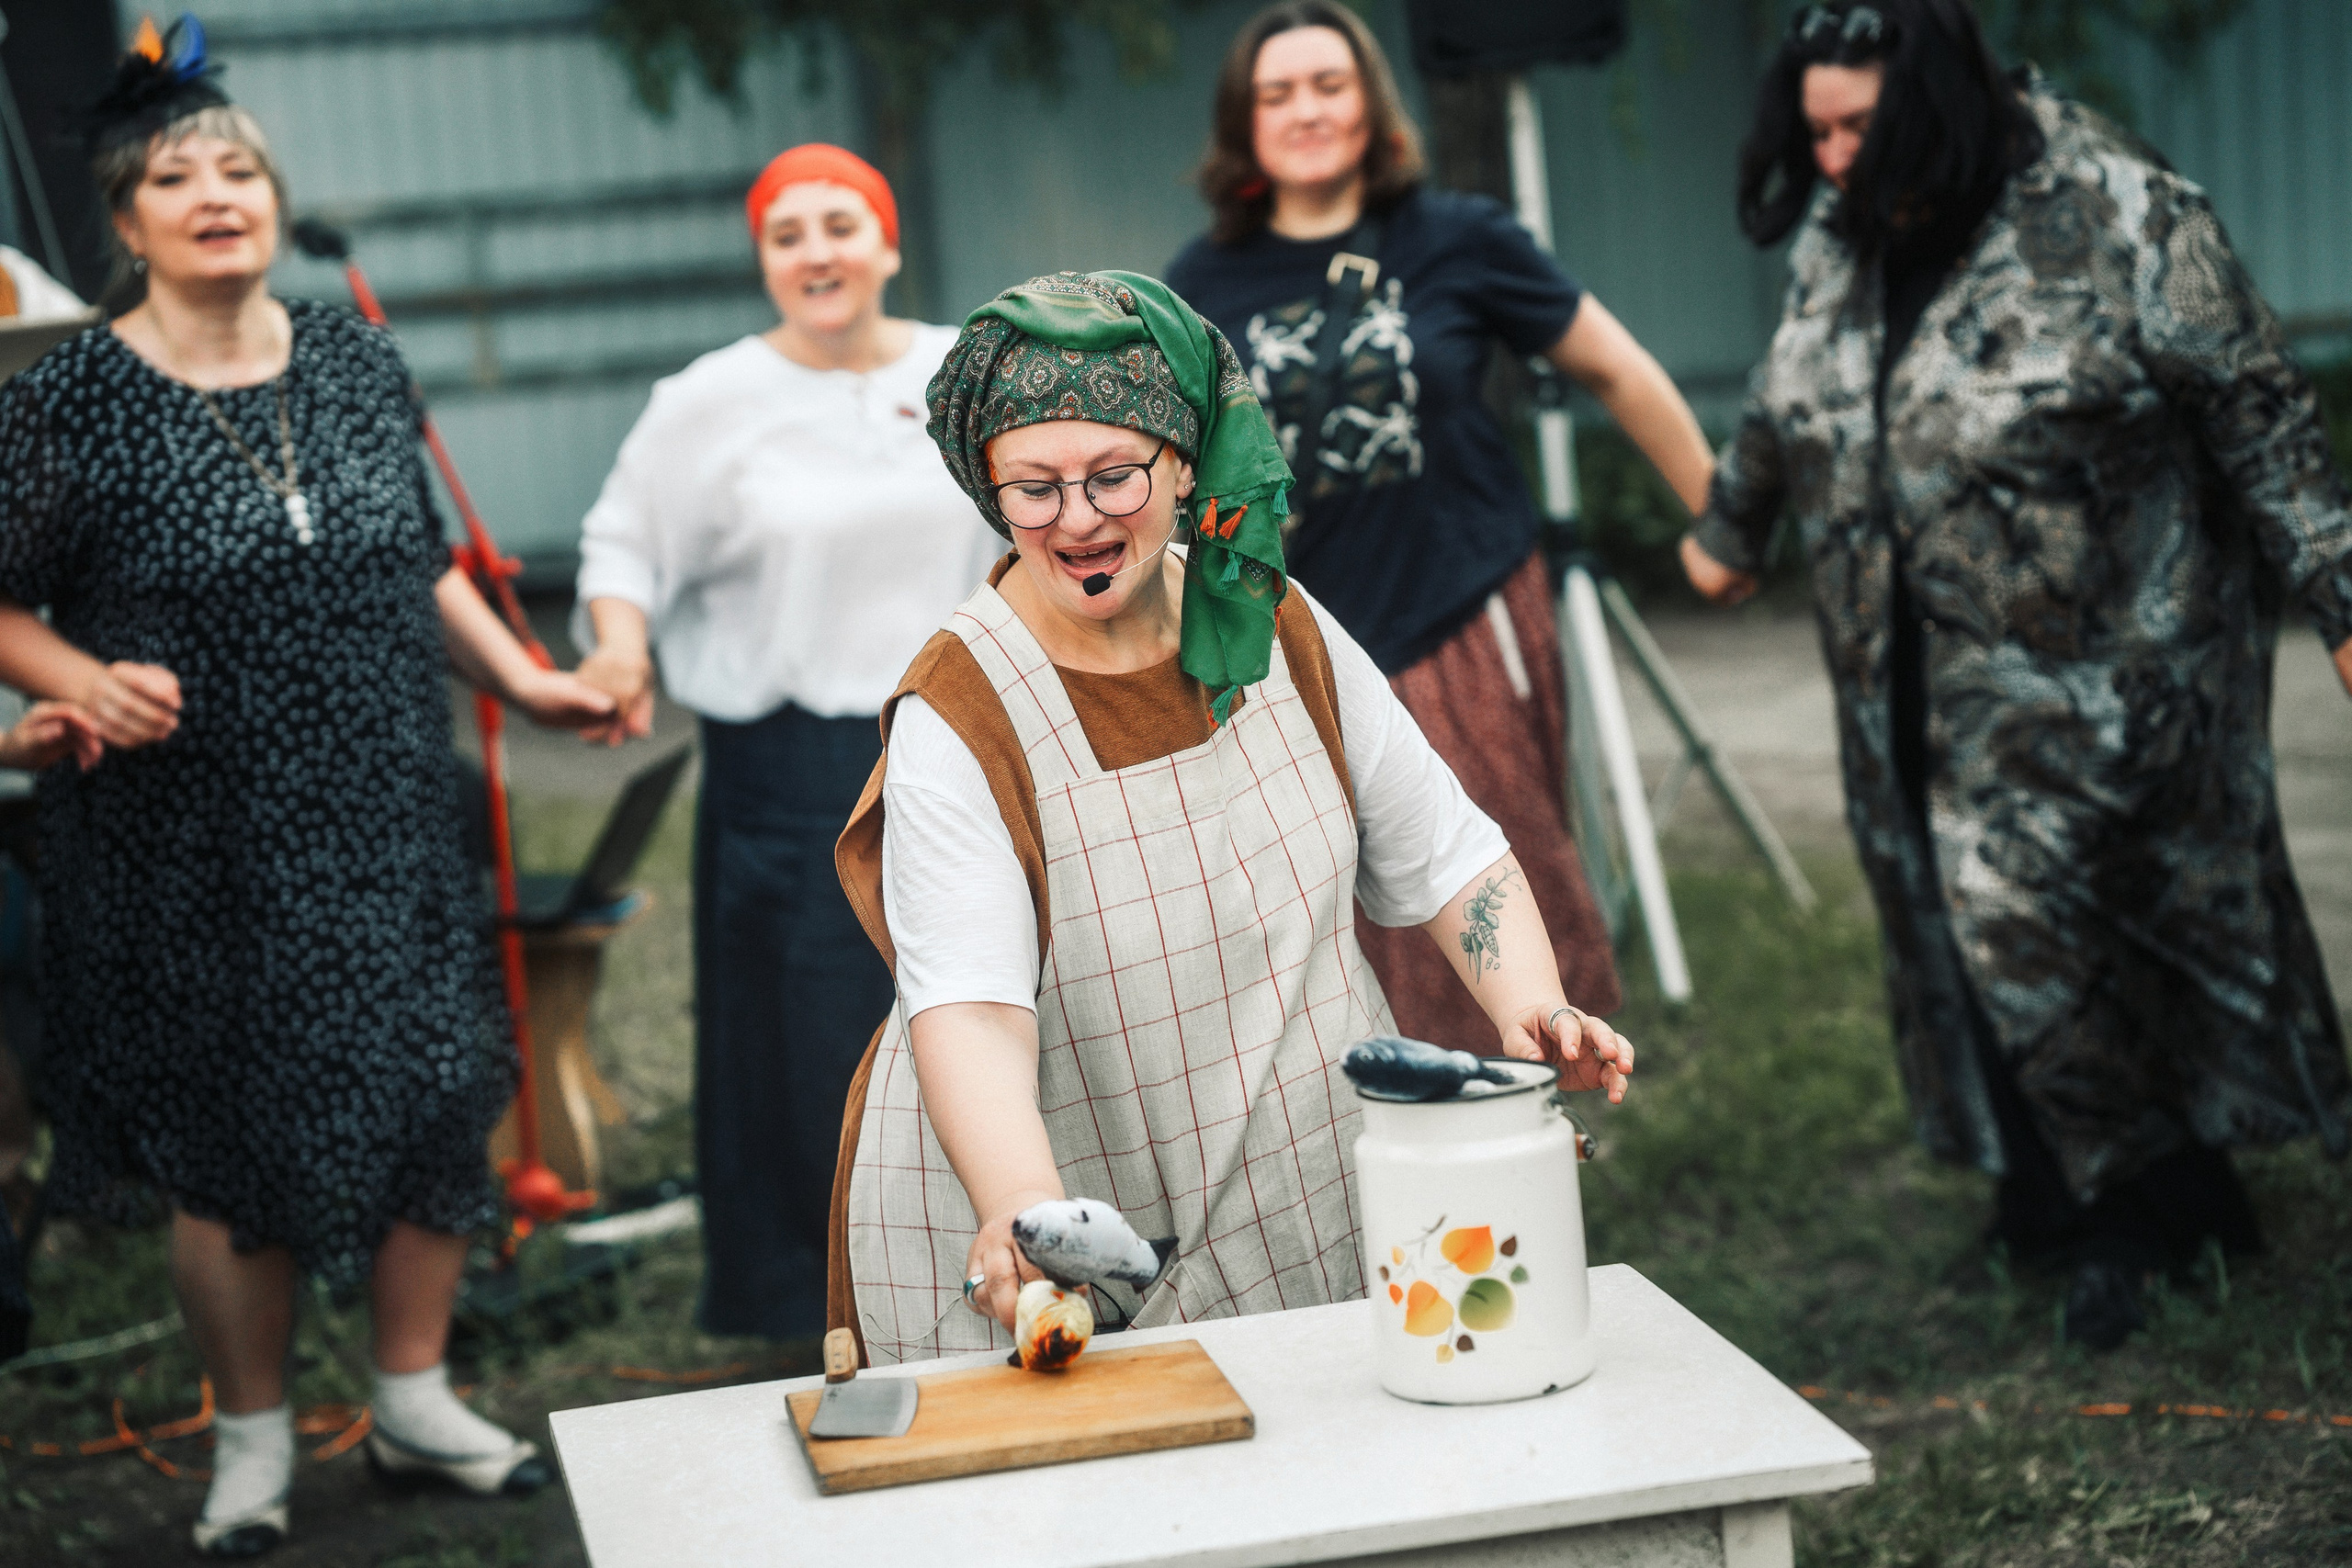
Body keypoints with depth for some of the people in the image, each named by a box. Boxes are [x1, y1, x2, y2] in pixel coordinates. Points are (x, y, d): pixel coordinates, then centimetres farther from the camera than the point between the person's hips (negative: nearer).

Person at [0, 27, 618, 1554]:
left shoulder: (357, 361, 6)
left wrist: (523, 677, 9)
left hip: (385, 821, 4)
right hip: (194, 844, -4)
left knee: (440, 1099, 7)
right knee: (228, 1143, 5)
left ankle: (416, 1396, 27)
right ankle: (254, 1439, 24)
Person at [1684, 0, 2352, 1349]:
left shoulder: (2118, 219, -13)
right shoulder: (1840, 244, 7)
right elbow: (1784, 412, 26)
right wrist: (1729, 530, 38)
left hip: (2098, 670, -6)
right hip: (1925, 683, 7)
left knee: (2022, 914, -11)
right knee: (1986, 926, 7)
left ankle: (2142, 1197, 7)